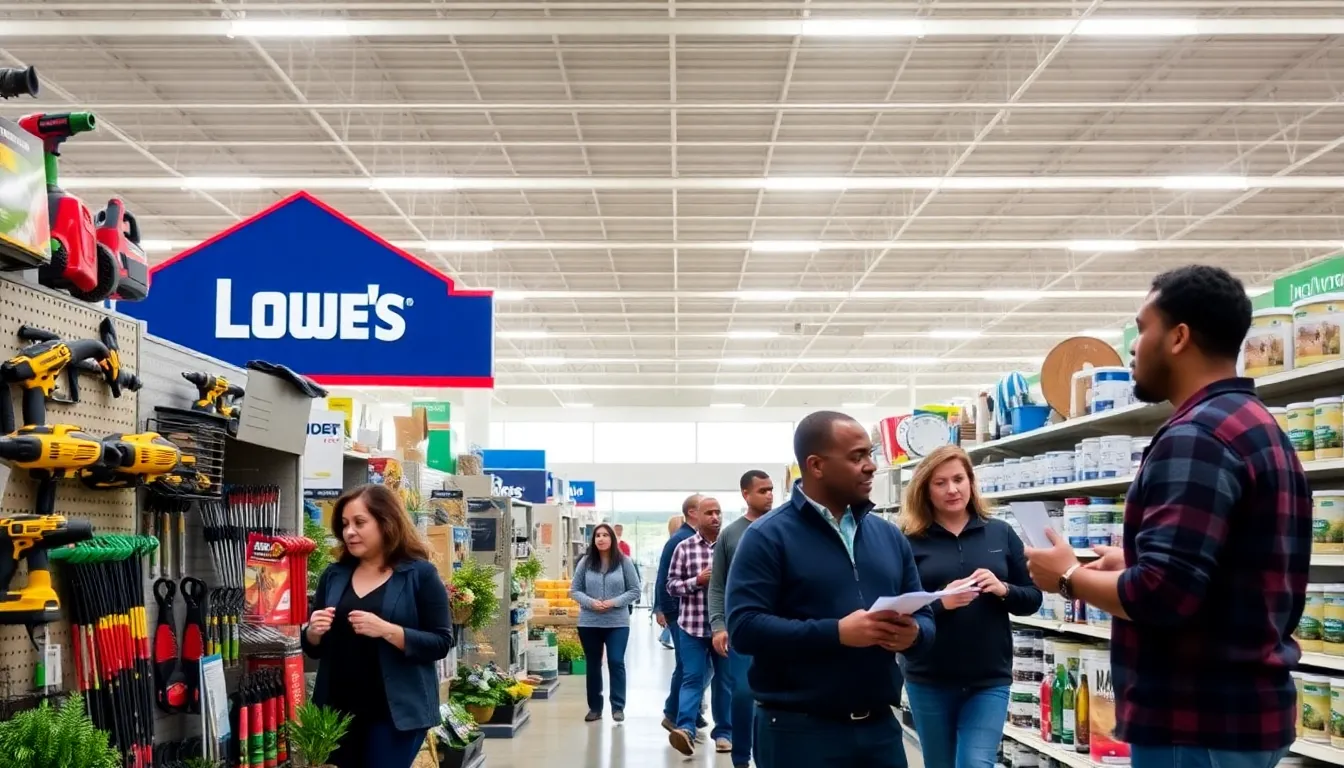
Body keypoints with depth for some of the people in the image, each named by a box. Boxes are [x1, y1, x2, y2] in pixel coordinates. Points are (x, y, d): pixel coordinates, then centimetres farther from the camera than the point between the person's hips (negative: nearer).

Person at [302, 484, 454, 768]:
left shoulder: (421, 575, -5)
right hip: (339, 709, 5)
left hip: (395, 710, -5)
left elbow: (441, 644, -10)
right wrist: (313, 632, -8)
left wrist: (386, 630, -22)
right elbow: (313, 648, 15)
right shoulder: (334, 575, 9)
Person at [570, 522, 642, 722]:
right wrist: (590, 602, -14)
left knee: (616, 662, -5)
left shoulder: (624, 562, -2)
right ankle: (594, 707, 19)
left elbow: (635, 590, -1)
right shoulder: (585, 563, 1)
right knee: (593, 665, 10)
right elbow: (574, 590, 4)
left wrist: (614, 602, -14)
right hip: (589, 622, 2)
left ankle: (618, 706, 5)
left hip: (617, 622, -2)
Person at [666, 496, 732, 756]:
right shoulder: (684, 548, 1)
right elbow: (671, 585, 2)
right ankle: (686, 729, -14)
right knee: (692, 678, -5)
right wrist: (697, 581, -14)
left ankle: (723, 732, 20)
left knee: (725, 680, 10)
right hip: (693, 626, -1)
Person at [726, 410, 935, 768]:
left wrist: (913, 634, -11)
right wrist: (837, 633, -23)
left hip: (881, 726, 5)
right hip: (799, 730, -5)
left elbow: (924, 617, 13)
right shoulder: (768, 536, -6)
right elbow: (744, 627, -16)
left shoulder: (890, 536, 12)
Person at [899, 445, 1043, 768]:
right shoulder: (911, 542, -2)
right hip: (929, 681, 0)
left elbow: (1033, 598, 7)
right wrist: (941, 603, -23)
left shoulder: (1001, 533, 4)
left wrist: (1003, 590, -14)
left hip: (990, 679, 0)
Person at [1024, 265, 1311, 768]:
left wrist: (1070, 577, -9)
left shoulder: (1195, 435, -18)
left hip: (1197, 723, -10)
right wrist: (1131, 569, 16)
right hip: (1249, 707, 10)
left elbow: (1164, 593, -26)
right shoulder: (1262, 429, 14)